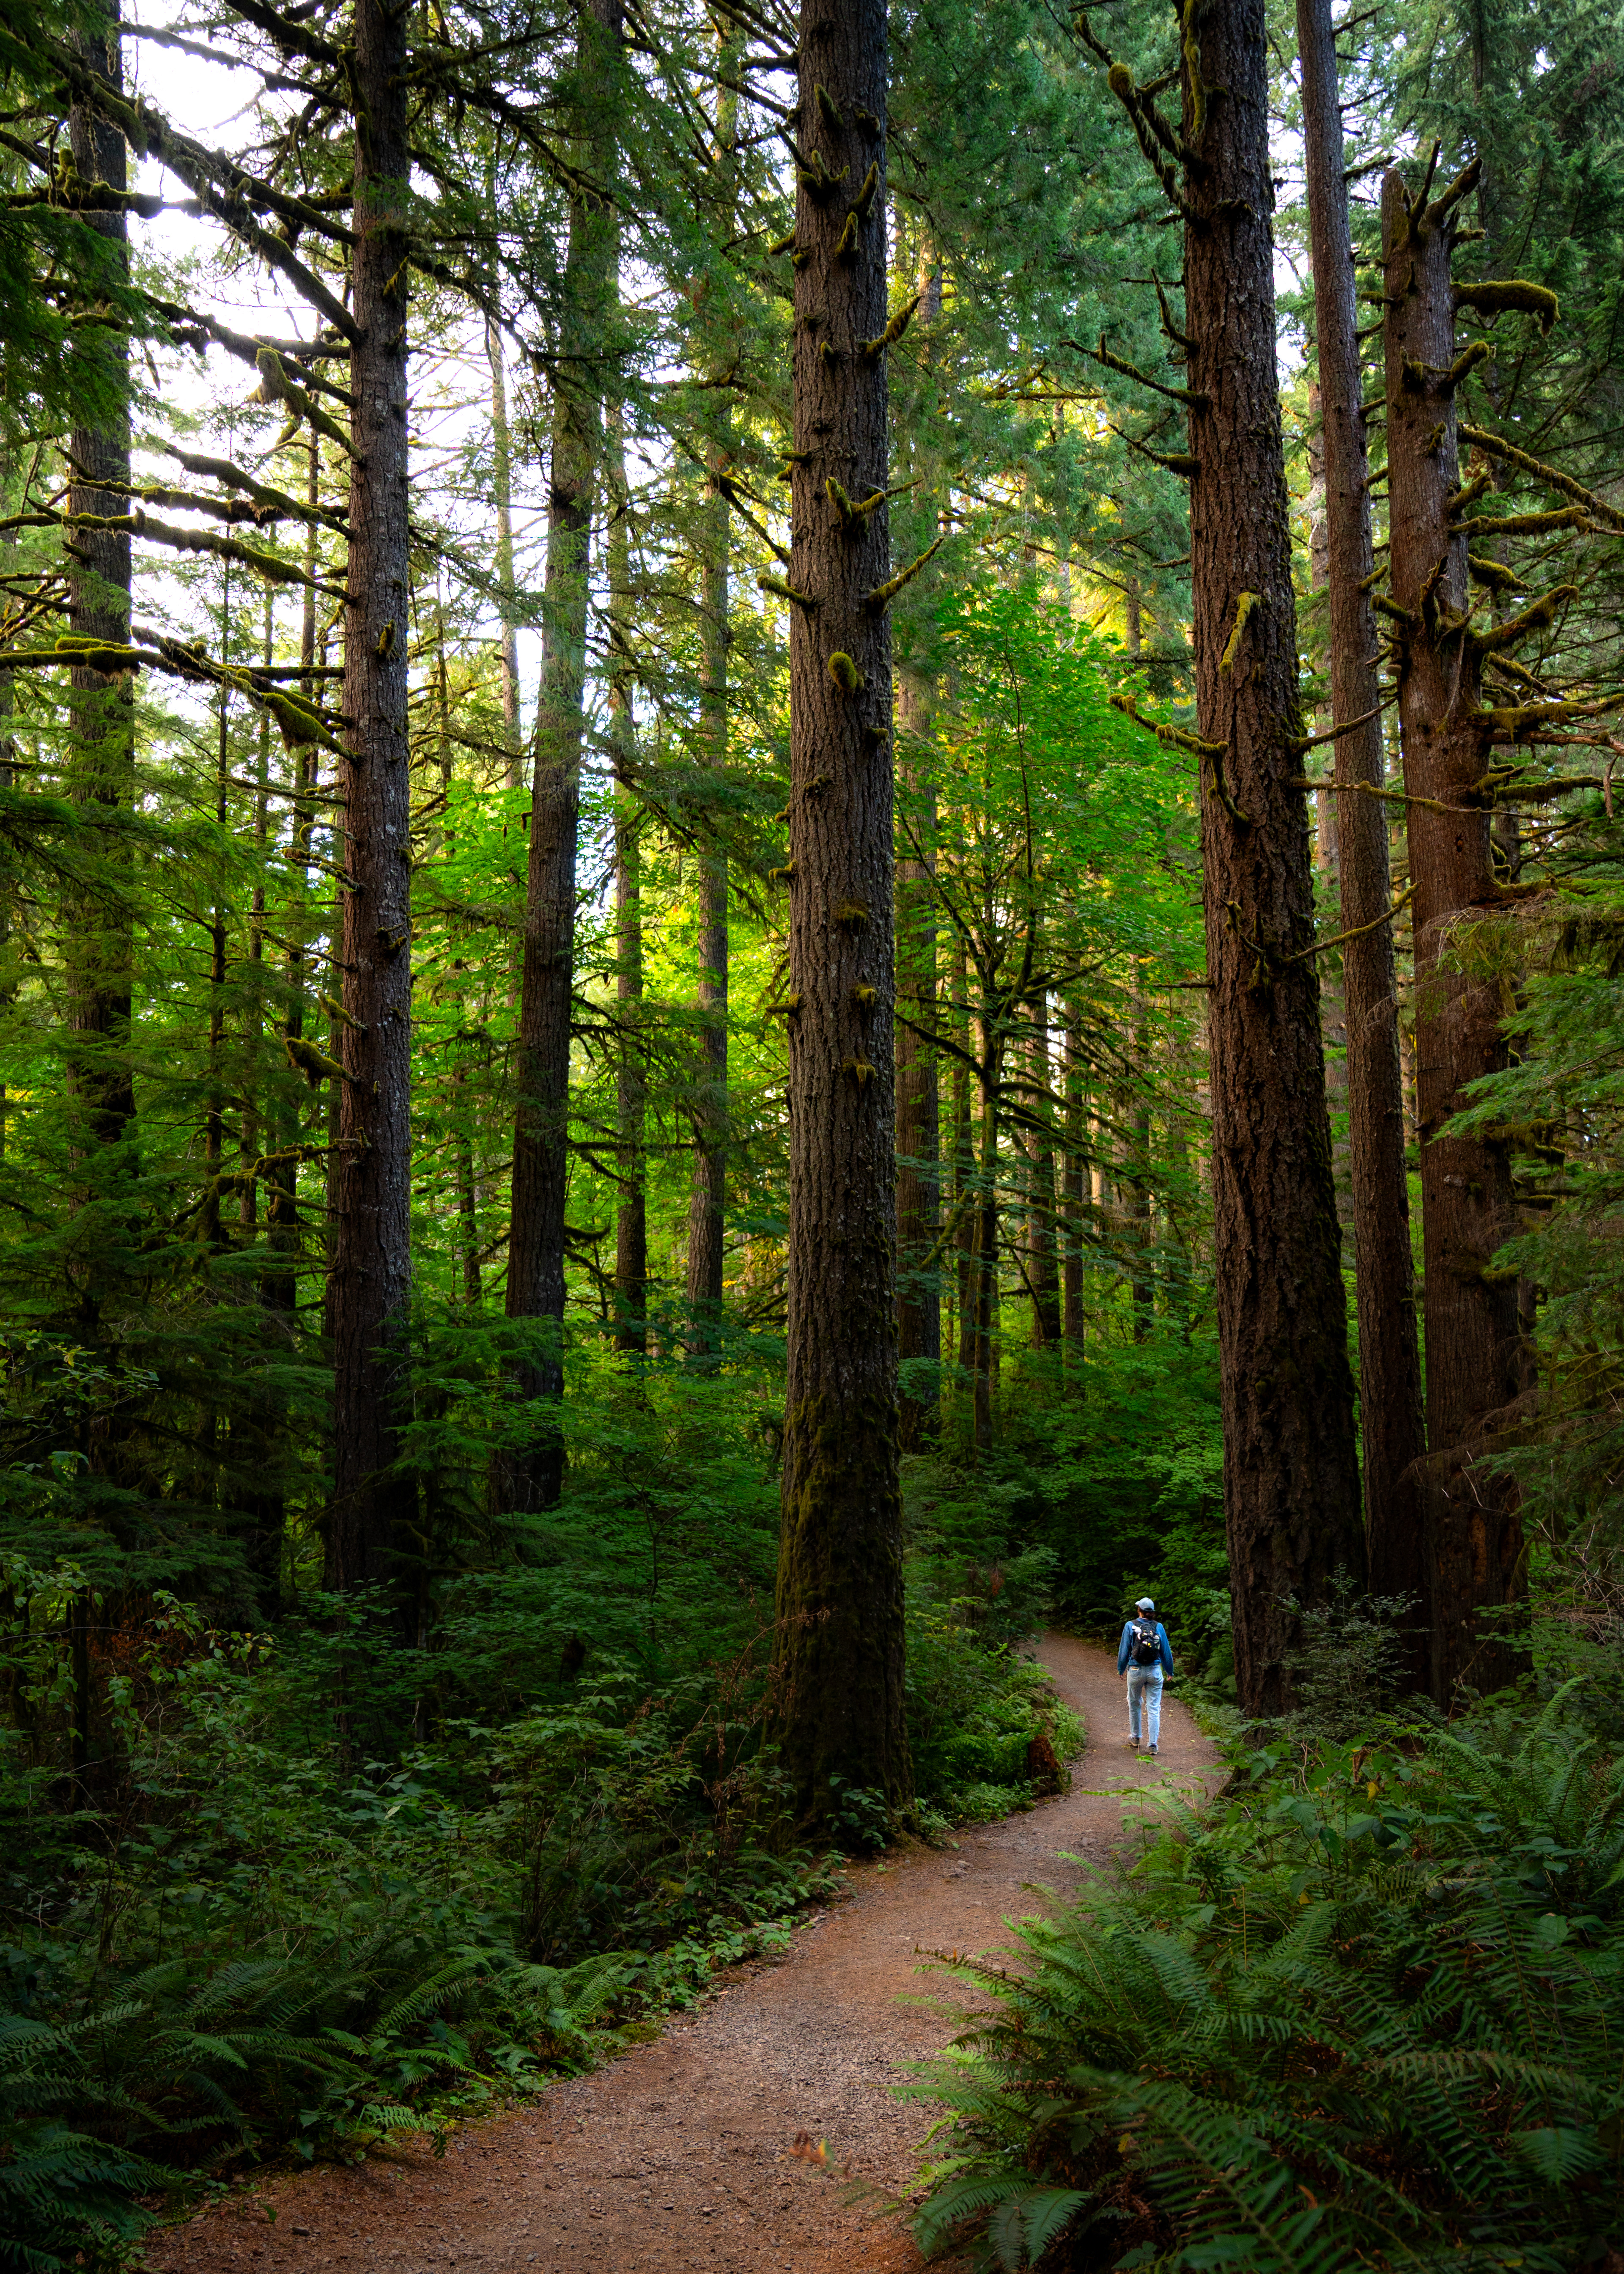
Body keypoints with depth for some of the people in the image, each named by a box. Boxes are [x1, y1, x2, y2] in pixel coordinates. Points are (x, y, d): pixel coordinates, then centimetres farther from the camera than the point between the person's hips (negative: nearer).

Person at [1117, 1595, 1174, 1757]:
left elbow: (1124, 1651, 0)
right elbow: (1166, 1651, 7)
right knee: (1154, 1708, 2)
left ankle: (1136, 1738, 32)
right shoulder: (1159, 1627, -1)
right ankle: (1153, 1744, -3)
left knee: (1135, 1704, 20)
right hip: (1155, 1671, 1)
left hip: (1136, 1671, 0)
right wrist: (1169, 1671, 20)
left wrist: (1121, 1669, 14)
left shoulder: (1130, 1626, -5)